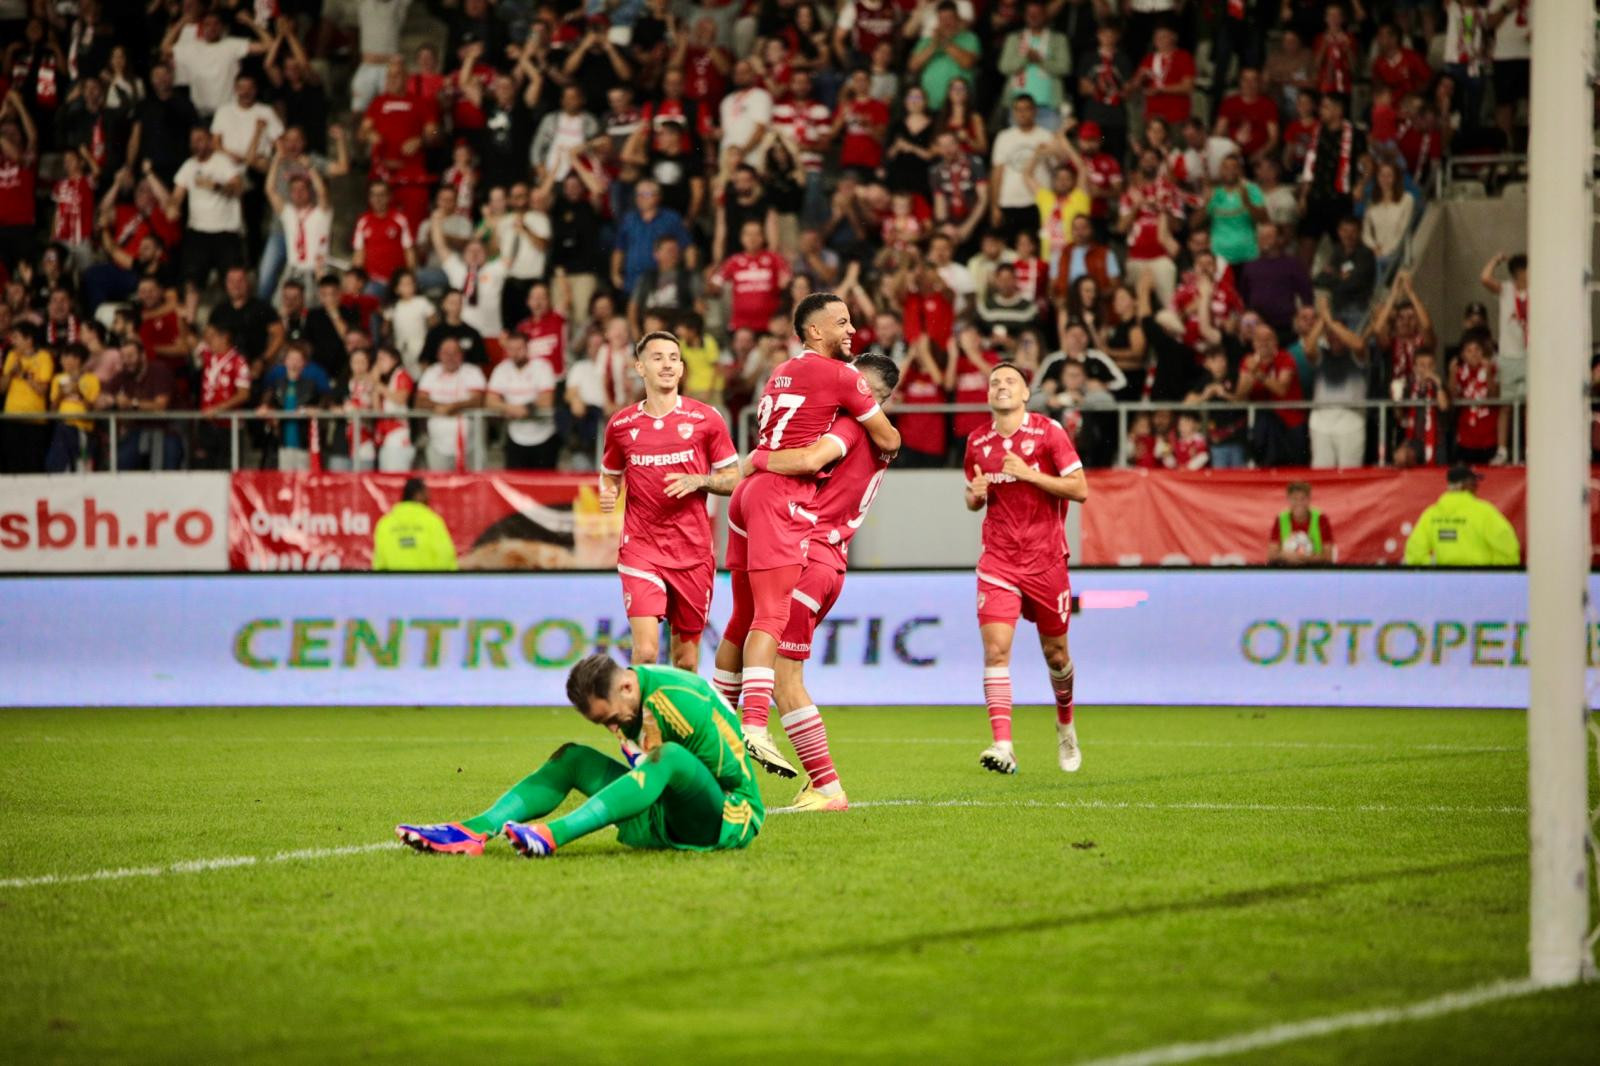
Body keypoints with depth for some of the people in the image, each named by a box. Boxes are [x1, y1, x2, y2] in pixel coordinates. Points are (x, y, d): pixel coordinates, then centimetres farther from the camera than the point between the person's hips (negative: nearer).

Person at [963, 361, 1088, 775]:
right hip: (998, 561, 1)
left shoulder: (1048, 431, -5)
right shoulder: (978, 442, 6)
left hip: (1046, 560, -1)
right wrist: (975, 494, -4)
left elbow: (1079, 489, -9)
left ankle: (1066, 725, 39)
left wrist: (1030, 474, -18)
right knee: (995, 649, -16)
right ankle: (1002, 746, -22)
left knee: (1055, 653, 11)